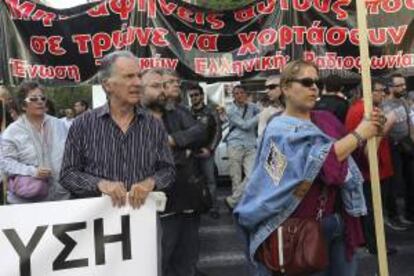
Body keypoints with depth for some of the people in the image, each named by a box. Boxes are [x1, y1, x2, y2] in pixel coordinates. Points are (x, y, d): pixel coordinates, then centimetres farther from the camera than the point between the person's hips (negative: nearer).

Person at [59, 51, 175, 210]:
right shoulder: (82, 125, 2)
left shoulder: (154, 126, 6)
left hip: (143, 212, 1)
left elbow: (167, 169, 9)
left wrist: (150, 182, -11)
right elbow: (68, 174, 2)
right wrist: (101, 184, -14)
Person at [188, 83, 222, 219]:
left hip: (206, 152, -2)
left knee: (210, 180, 0)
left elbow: (217, 132, 0)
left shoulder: (211, 113, 5)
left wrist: (209, 148, -10)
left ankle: (213, 208, 7)